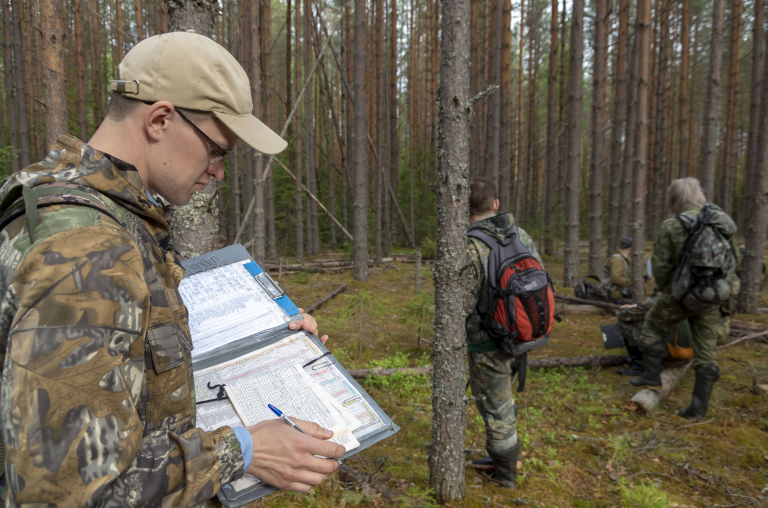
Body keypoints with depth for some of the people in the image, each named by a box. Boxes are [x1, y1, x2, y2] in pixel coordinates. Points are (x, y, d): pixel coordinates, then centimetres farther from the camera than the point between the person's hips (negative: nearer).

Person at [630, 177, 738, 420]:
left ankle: (652, 376, 24)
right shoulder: (722, 220, 2)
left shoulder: (671, 226, -11)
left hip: (682, 293, -4)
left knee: (653, 324, 21)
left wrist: (664, 290, 11)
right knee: (707, 349, 10)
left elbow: (661, 266, -6)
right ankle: (699, 407, 17)